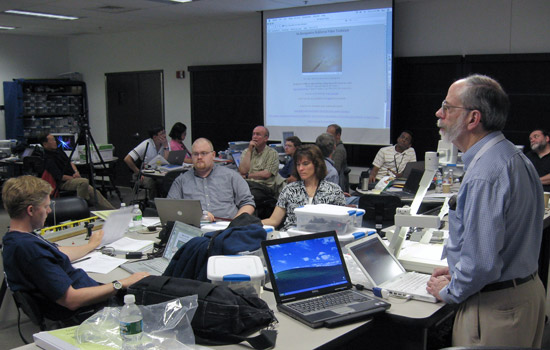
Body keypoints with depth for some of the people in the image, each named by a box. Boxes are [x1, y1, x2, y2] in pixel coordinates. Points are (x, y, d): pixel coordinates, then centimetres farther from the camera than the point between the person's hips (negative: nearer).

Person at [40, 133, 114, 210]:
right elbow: (60, 177, -18)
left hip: (72, 178, 8)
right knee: (84, 181, -35)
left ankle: (111, 210, -10)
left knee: (94, 192, -7)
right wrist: (74, 178, -13)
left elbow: (70, 162, 20)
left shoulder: (58, 151, 11)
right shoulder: (48, 160, -15)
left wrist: (76, 172, 1)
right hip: (63, 183, -8)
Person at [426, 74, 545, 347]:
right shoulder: (513, 156, 7)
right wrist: (459, 271, 15)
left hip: (496, 305, -10)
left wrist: (449, 291, -12)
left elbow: (482, 261, -29)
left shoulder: (485, 173, -26)